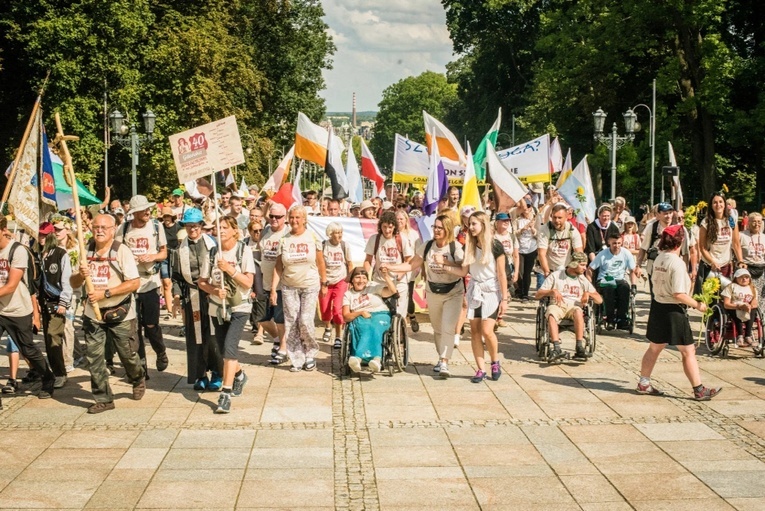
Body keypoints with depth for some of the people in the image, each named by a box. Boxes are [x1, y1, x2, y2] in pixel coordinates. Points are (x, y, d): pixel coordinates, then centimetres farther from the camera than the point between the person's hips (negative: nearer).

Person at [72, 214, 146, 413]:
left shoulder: (122, 251, -10)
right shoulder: (86, 252, 4)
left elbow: (135, 283, -16)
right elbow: (73, 283, 9)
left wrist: (105, 293, -21)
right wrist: (81, 274, -15)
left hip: (120, 313, -4)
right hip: (93, 313, 4)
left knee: (128, 354, 6)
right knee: (93, 357, 0)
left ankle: (138, 379, 37)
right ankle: (103, 398, 11)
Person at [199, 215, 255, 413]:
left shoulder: (243, 252, -7)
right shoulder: (213, 252, 0)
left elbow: (248, 283, -11)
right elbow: (202, 282, 3)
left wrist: (230, 269, -23)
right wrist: (214, 290, -16)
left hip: (239, 308, -4)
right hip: (217, 307, 4)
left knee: (229, 347, -19)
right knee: (223, 350, 13)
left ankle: (226, 393, -17)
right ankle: (239, 374, 44)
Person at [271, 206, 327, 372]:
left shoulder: (312, 238, -1)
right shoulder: (284, 240, 2)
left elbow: (320, 263, 5)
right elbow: (278, 266, 2)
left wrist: (324, 283, 6)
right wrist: (274, 289, -3)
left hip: (310, 286, -2)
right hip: (289, 287, 2)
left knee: (305, 321, -10)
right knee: (291, 323, 0)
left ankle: (311, 354, 12)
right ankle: (297, 359, 10)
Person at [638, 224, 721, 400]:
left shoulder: (659, 258, 3)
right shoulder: (677, 263, -20)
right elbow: (679, 294, -23)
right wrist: (697, 305, -13)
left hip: (657, 305, 8)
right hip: (673, 311, -8)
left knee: (654, 348, 19)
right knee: (688, 352, 0)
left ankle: (644, 383, 27)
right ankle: (699, 390, 6)